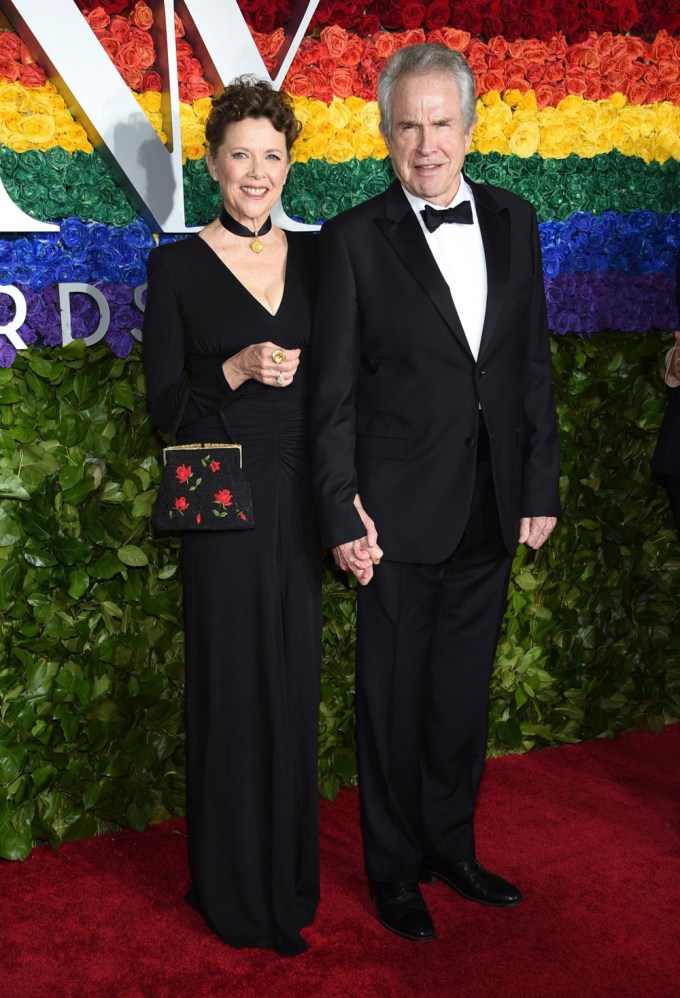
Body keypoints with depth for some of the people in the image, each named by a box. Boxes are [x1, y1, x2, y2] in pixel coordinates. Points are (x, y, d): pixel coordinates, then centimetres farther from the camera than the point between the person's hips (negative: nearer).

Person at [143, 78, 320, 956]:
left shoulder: (314, 256, 8)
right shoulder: (178, 265, -3)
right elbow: (164, 406, -3)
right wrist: (238, 370, -20)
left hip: (303, 499, 4)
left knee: (295, 684, 11)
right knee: (232, 685, 4)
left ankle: (290, 878, 30)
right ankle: (235, 891, 23)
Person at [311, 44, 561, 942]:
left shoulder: (513, 222, 6)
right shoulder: (355, 239, -6)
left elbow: (533, 364, 8)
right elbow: (334, 391, -7)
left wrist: (541, 487, 4)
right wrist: (343, 513, -11)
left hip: (491, 508, 4)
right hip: (402, 512, -4)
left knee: (465, 690, 17)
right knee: (395, 695, 9)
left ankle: (451, 846, 37)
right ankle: (394, 869, 28)